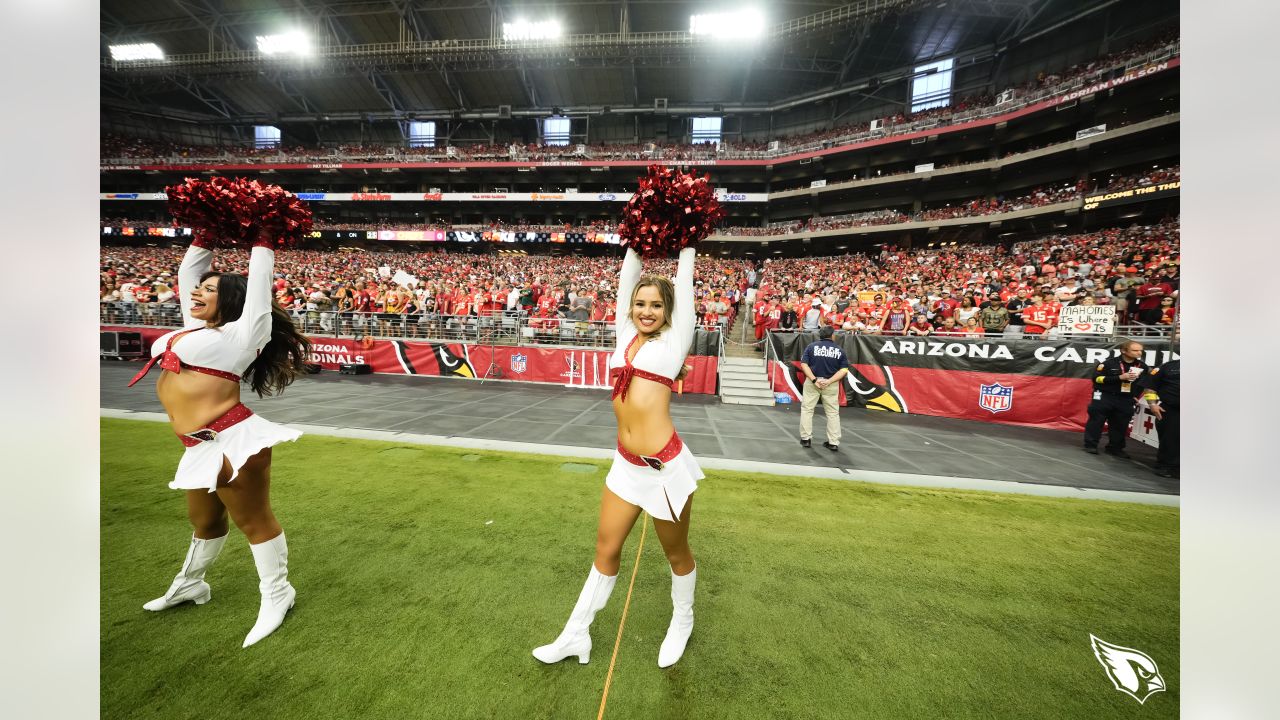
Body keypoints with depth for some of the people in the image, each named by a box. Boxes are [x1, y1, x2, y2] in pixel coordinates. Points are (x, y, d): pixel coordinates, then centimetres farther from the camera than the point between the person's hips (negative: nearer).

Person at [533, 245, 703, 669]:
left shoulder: (674, 340, -4)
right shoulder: (626, 336, 7)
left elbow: (683, 286, 4)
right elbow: (627, 278, 13)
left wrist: (687, 247, 15)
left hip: (665, 468, -4)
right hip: (626, 465, 5)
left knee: (676, 554, 18)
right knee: (605, 550, 18)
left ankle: (682, 624, 45)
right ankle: (576, 635, 39)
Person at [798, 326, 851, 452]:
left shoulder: (812, 346, 2)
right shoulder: (839, 350, 4)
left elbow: (804, 364, -8)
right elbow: (844, 370, -5)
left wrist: (814, 380, -12)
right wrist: (829, 381, -12)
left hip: (812, 382, -1)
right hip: (832, 385, 1)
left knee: (806, 409, 10)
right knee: (833, 413, 11)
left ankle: (806, 439, 12)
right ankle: (833, 442, 15)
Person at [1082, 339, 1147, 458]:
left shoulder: (1142, 366, 6)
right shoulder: (1110, 363, -10)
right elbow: (1097, 378, -15)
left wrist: (1135, 396, 8)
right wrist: (1120, 377, -20)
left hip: (1126, 401, 5)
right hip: (1105, 397, -5)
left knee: (1120, 425, 11)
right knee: (1096, 421, -2)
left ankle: (1115, 448, 23)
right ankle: (1090, 445, 4)